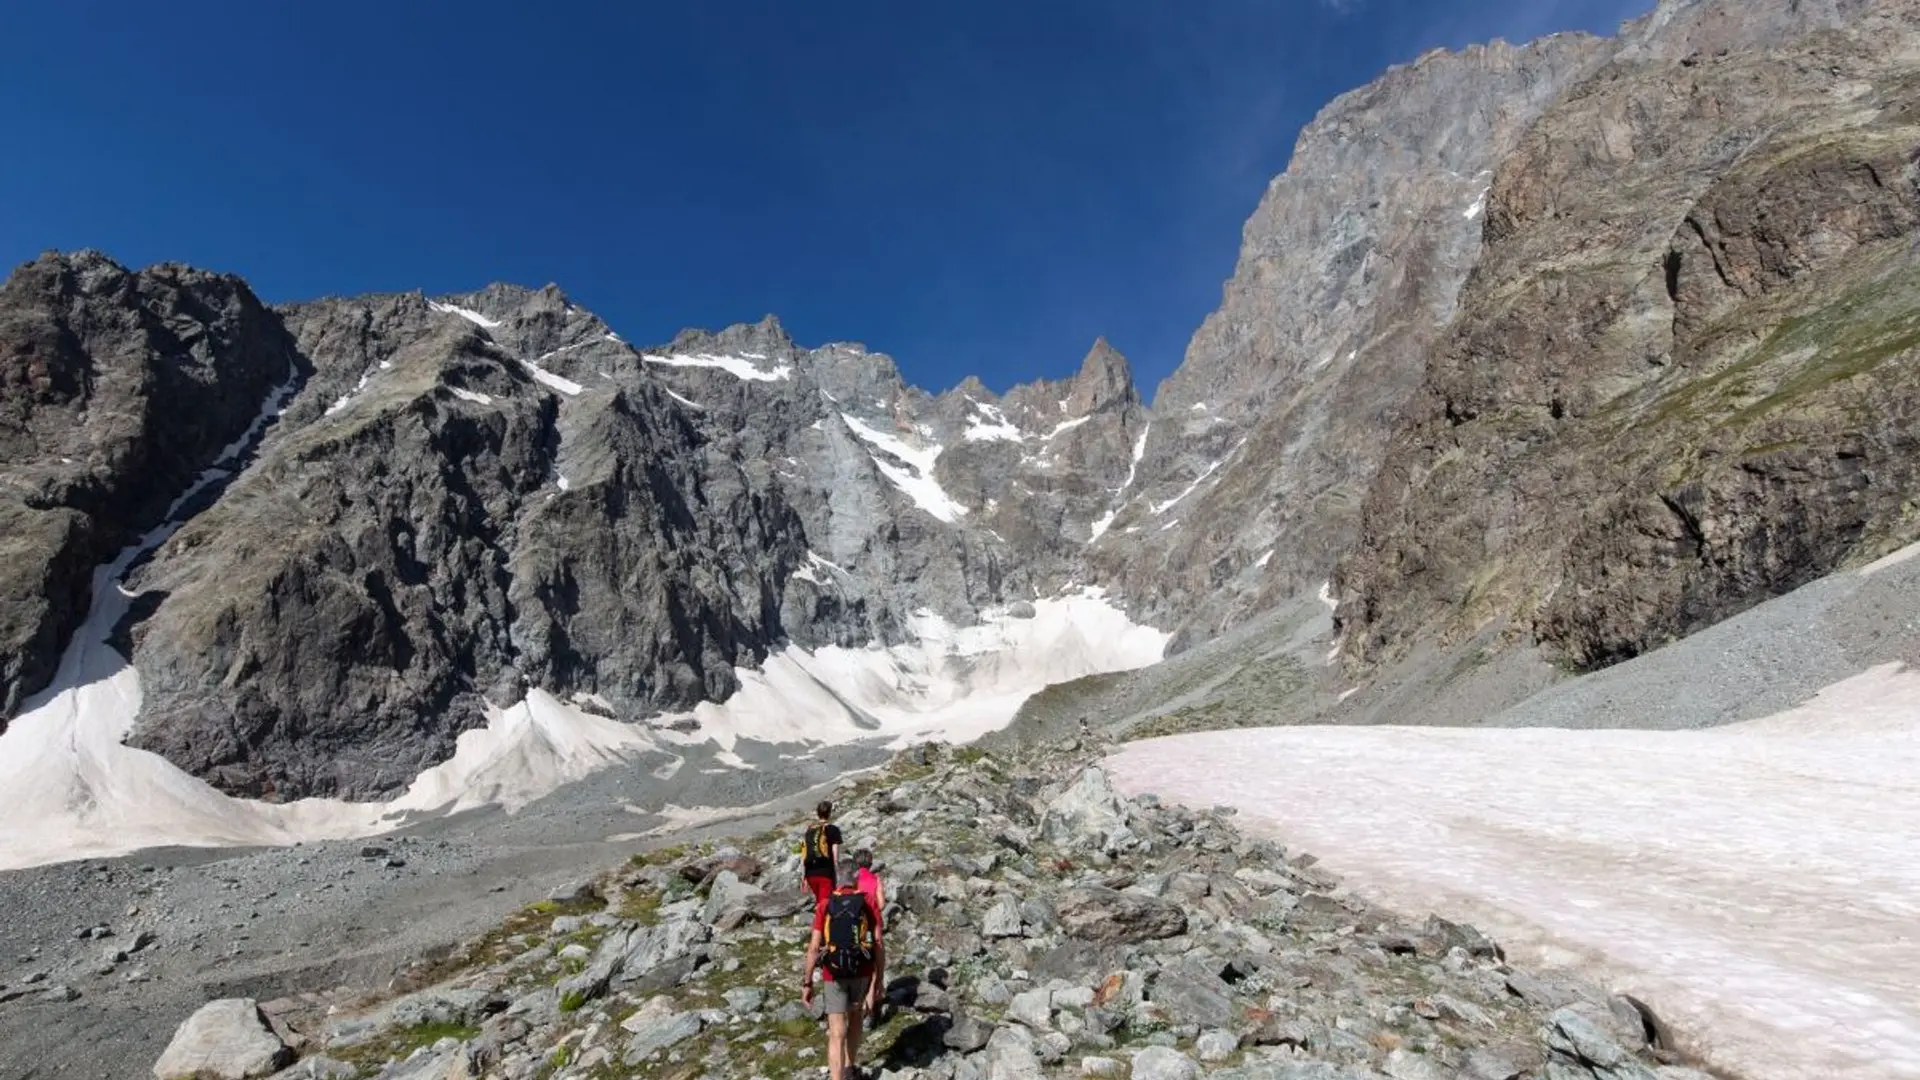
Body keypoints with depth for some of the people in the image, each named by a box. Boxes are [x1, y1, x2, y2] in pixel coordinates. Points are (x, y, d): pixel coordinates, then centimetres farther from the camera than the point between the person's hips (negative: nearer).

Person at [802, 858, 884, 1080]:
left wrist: (807, 983, 0)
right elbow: (879, 945, -9)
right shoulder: (869, 904, -6)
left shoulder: (825, 906, -6)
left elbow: (814, 948, -8)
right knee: (855, 1019, 27)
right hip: (862, 973, 2)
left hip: (833, 975, -2)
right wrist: (879, 982, -3)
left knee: (837, 1035, 1)